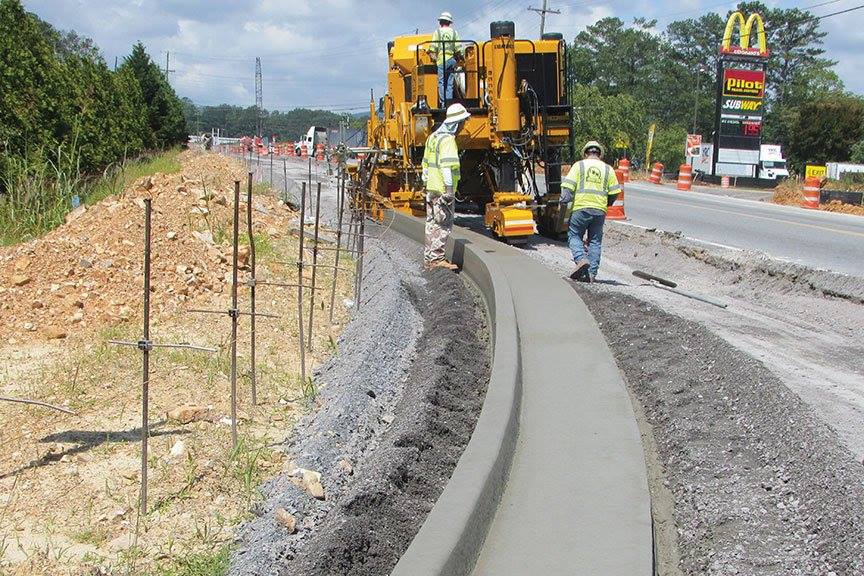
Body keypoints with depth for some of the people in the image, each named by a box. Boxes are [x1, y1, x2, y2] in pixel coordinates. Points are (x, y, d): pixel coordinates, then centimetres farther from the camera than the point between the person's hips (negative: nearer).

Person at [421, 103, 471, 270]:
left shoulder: (433, 137, 16)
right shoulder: (448, 139, -14)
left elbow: (426, 164, 21)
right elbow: (447, 165, -23)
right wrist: (450, 189, -24)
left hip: (431, 188, 9)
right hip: (443, 190, -9)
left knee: (432, 224, 13)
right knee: (444, 225, -5)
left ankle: (428, 259, 18)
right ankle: (436, 258, -6)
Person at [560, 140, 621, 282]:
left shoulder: (579, 165, 5)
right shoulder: (608, 169, 12)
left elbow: (568, 186, -6)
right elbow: (614, 192, 9)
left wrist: (563, 202, -5)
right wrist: (607, 204, 25)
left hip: (581, 207, -2)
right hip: (600, 210, 3)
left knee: (574, 236, 9)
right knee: (595, 241, 9)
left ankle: (581, 259, -16)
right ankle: (591, 273, 5)